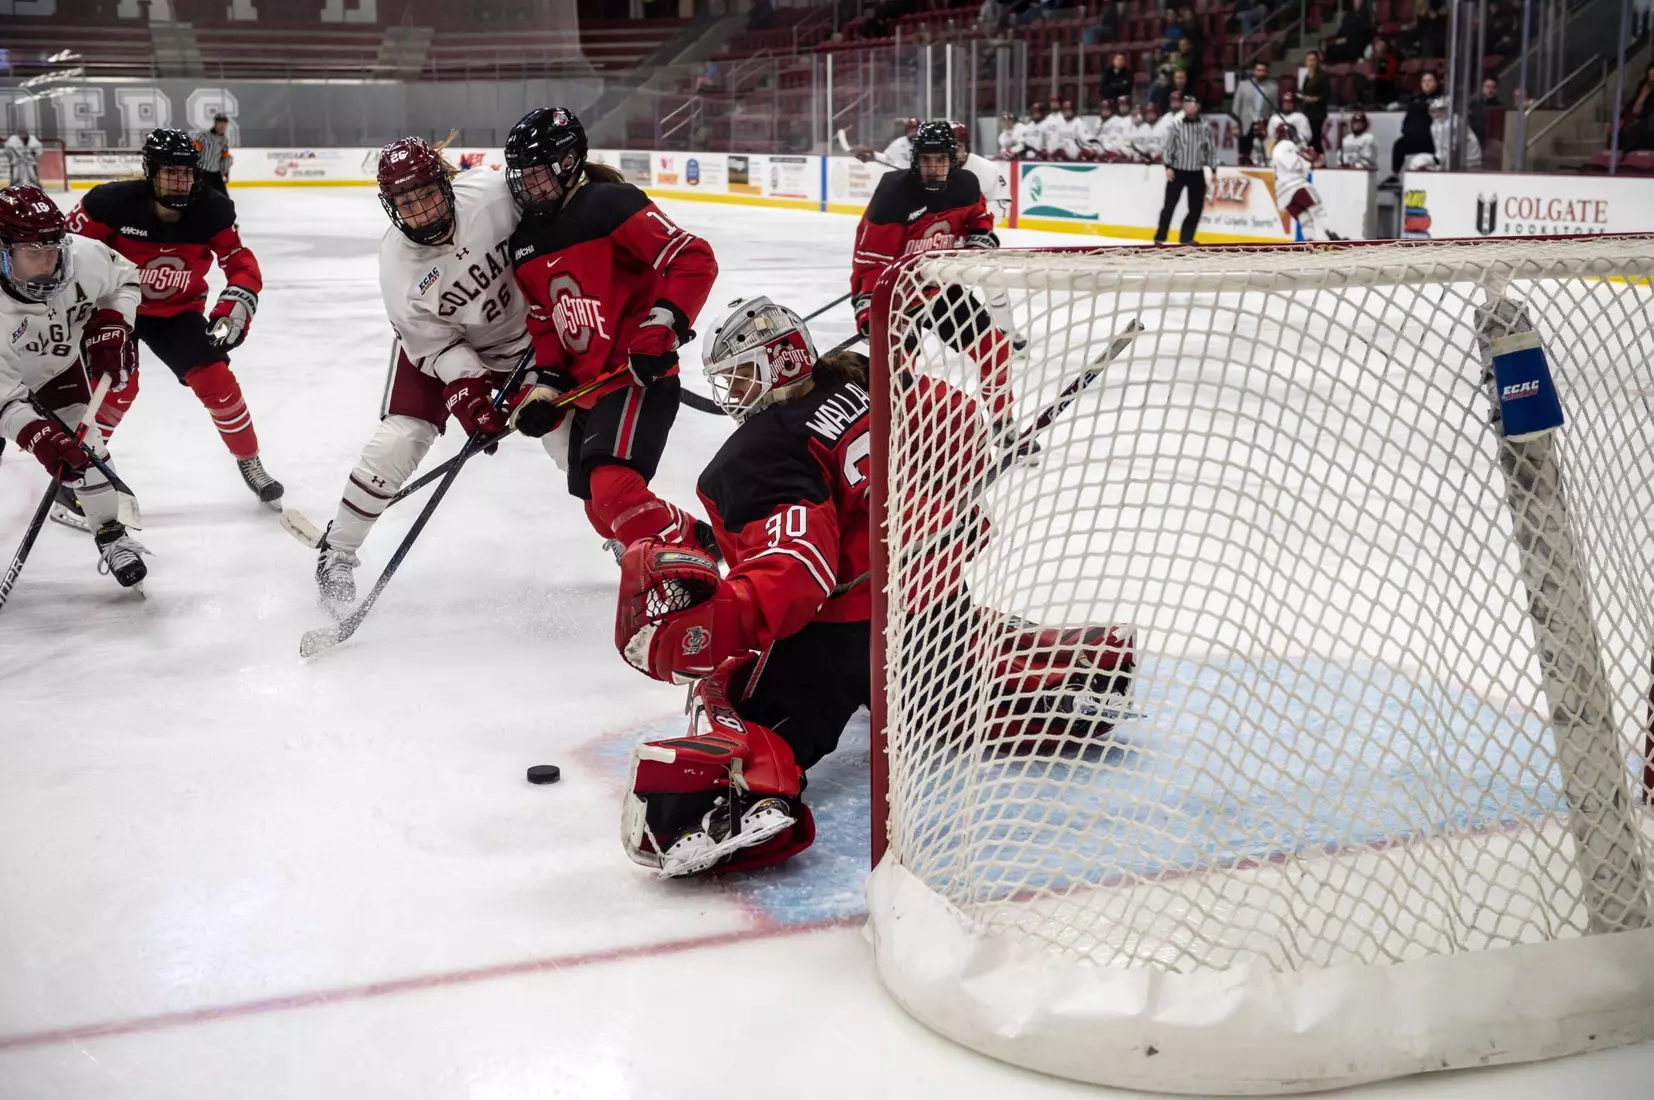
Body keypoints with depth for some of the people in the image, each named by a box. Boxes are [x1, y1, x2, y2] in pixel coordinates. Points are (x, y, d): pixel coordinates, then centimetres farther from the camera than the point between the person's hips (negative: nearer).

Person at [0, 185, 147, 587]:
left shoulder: (82, 255, -32)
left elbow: (124, 280, -6)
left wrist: (111, 327, -19)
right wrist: (38, 436, -49)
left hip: (59, 367, 2)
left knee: (82, 448, -5)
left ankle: (112, 538, 9)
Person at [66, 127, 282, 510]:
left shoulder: (210, 210, -17)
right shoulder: (113, 203, -26)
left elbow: (242, 264, -11)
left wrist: (238, 302, -29)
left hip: (178, 310, 3)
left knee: (217, 381, -8)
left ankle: (250, 464, 11)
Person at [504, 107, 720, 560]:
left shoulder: (610, 205, -14)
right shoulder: (526, 241, 11)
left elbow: (696, 259, -19)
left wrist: (662, 327, -26)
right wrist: (545, 385, 4)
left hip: (639, 375, -10)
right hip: (587, 386, 10)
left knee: (613, 488, -27)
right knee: (600, 507, 16)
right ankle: (696, 541, 36)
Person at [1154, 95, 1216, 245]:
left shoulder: (1205, 127, 3)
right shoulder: (1177, 125, -4)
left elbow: (1210, 149, 8)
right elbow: (1169, 146, -4)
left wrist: (1213, 170, 5)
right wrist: (1168, 167, -13)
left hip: (1197, 173, 3)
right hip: (1178, 171, -3)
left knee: (1196, 207, 4)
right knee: (1170, 205, -4)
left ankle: (1186, 237, 15)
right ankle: (1160, 237, 0)